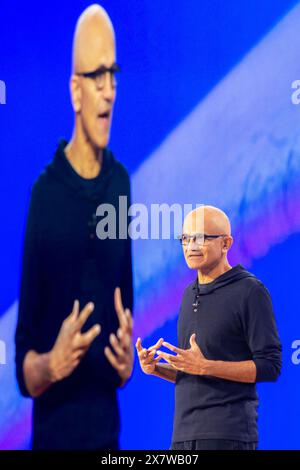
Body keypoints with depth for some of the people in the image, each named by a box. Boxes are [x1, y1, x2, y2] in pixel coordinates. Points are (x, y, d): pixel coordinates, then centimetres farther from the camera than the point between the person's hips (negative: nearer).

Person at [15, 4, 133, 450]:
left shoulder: (121, 184, 4)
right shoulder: (44, 194, -10)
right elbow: (24, 368, -8)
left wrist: (126, 364, -8)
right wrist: (51, 365, -27)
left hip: (108, 428, 4)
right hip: (55, 432, -4)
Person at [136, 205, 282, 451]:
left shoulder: (251, 291, -5)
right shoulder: (190, 294, 18)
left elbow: (270, 366, -11)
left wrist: (205, 366, -18)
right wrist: (156, 368, 4)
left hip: (228, 435, -7)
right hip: (183, 434, 7)